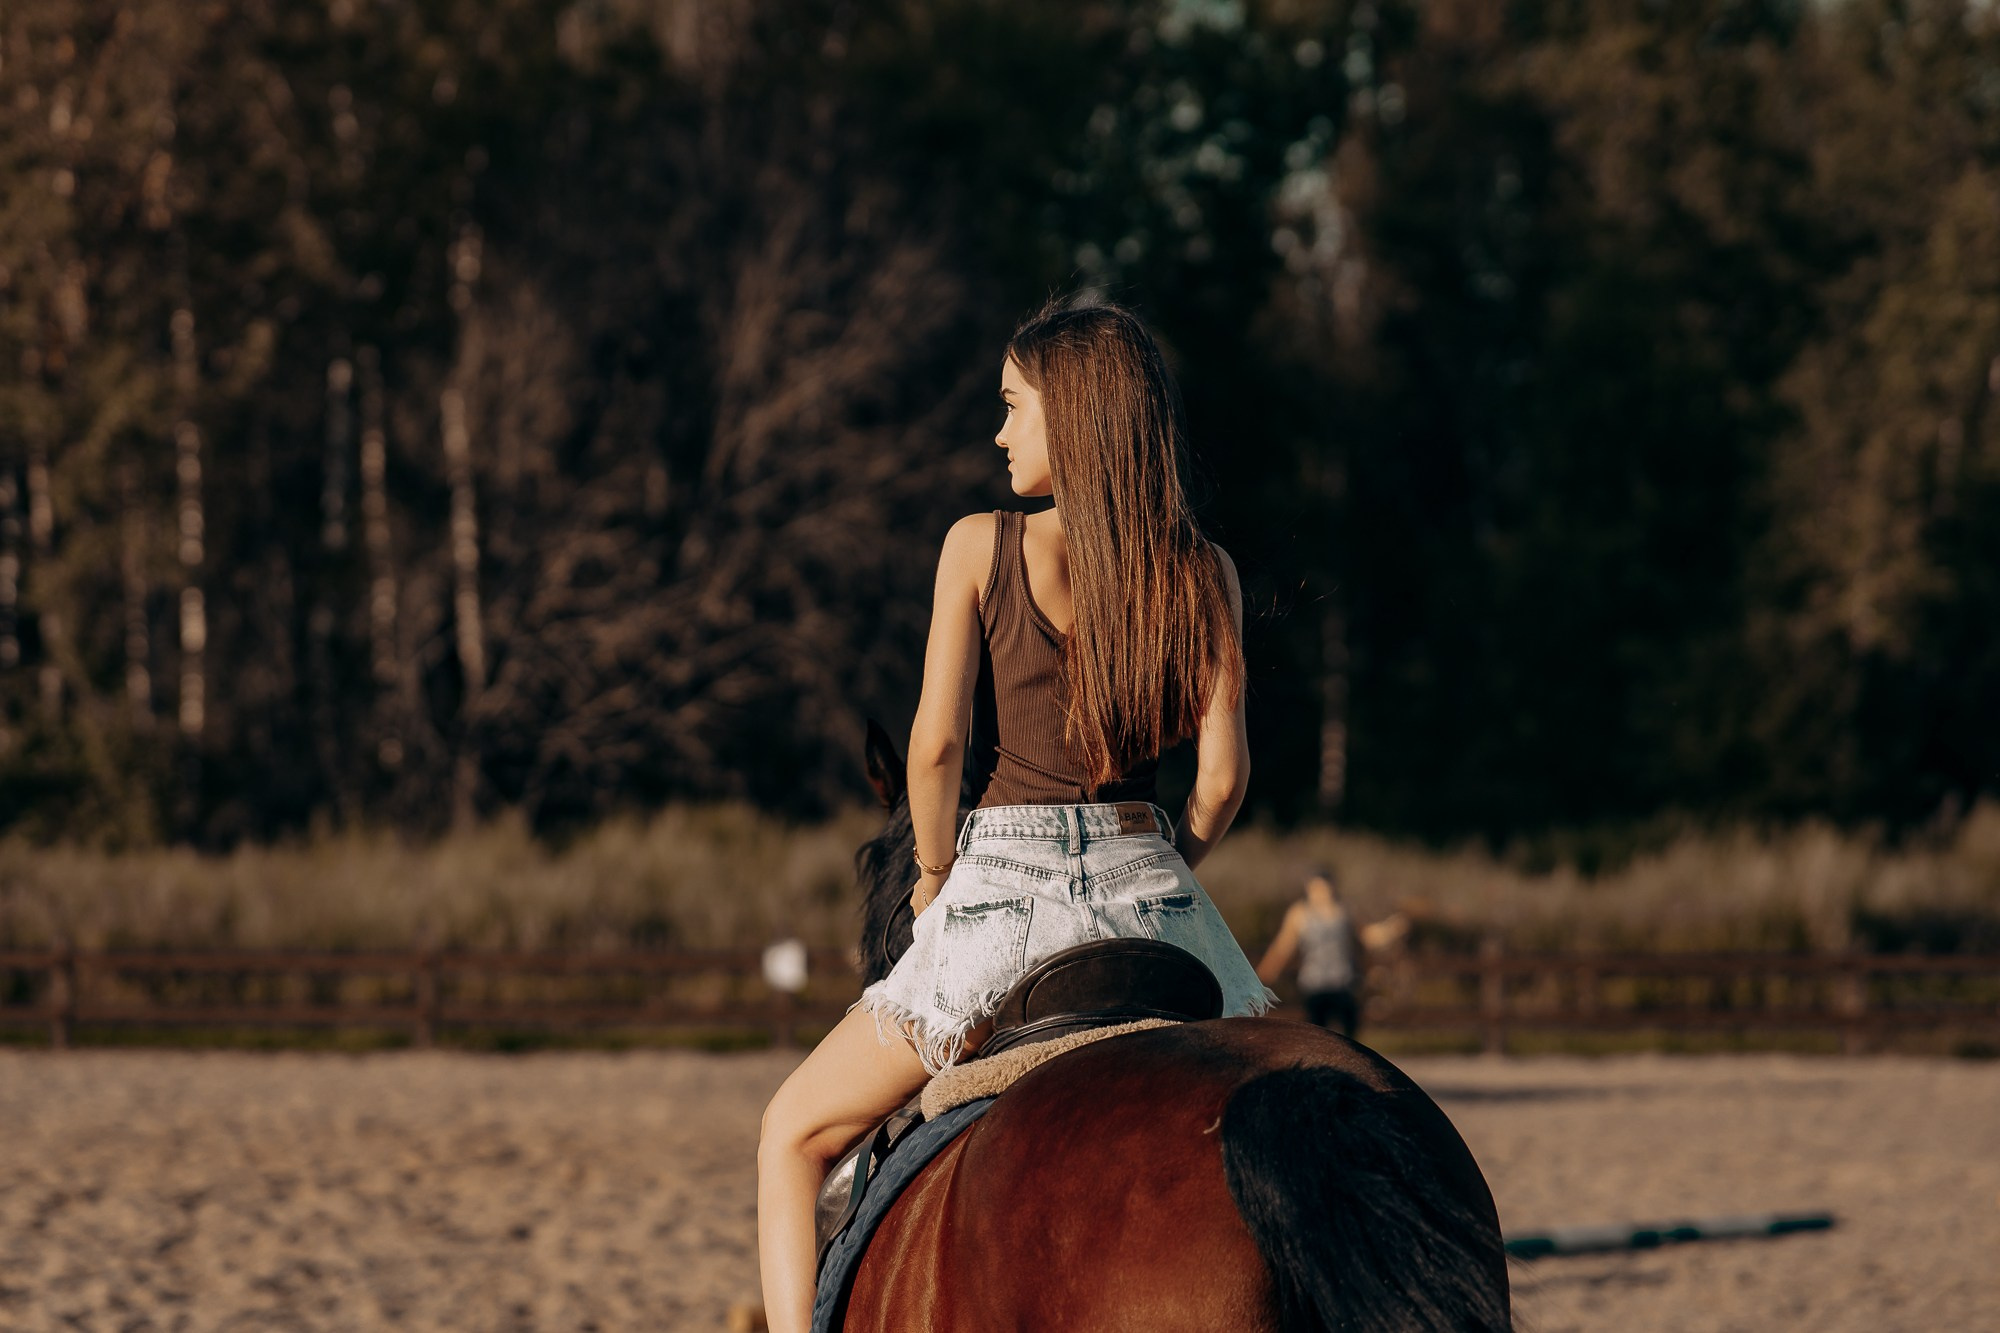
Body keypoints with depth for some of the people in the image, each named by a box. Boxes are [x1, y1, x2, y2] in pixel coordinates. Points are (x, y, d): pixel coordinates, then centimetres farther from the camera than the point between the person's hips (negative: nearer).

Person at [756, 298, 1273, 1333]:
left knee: (795, 1134, 13)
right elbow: (1222, 773, -1)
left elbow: (937, 742, -9)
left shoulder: (981, 547, -3)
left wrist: (936, 871, 8)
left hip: (1001, 887, -2)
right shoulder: (1204, 573, 3)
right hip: (1147, 887, 2)